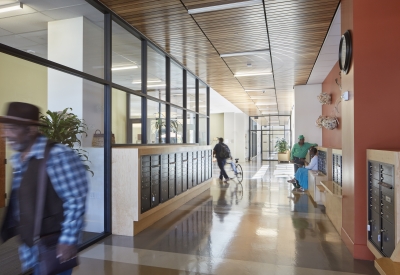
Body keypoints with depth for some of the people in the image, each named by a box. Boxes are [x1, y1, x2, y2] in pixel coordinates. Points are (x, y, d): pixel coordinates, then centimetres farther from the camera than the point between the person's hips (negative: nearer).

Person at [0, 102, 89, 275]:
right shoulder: (18, 159, 6)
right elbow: (17, 204, 13)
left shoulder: (57, 155, -20)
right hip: (29, 248, 7)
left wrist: (68, 241, -20)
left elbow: (76, 201, -20)